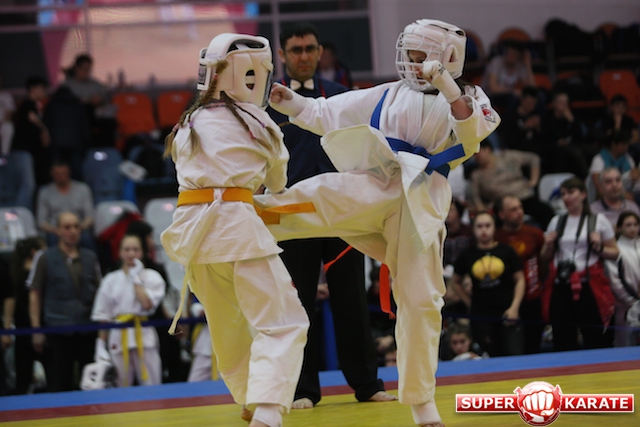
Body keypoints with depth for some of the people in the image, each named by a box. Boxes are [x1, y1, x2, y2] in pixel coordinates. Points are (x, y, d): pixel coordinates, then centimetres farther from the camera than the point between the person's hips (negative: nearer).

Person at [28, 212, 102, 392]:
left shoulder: (90, 258, 11)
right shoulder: (46, 259, 3)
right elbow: (34, 295, 2)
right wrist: (36, 330, -4)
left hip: (88, 330, 3)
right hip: (58, 331, -3)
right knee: (59, 385, 0)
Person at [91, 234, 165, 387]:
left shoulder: (151, 276, 4)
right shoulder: (111, 280, 9)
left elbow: (147, 304, -13)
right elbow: (102, 316, 10)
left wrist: (136, 279, -4)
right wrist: (101, 345, 4)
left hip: (144, 338, -2)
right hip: (119, 338, 2)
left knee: (151, 386, -5)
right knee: (121, 389, 5)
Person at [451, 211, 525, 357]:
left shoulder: (506, 251, 3)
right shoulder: (467, 256, 7)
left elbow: (520, 280, 6)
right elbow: (456, 282, 20)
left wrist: (514, 307, -4)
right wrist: (469, 302, 9)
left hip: (507, 313, -1)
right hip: (481, 316, 1)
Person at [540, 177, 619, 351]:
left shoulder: (598, 220, 4)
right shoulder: (556, 221, 15)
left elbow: (615, 253, 7)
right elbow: (545, 257, 21)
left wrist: (599, 247, -11)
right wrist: (548, 245, 1)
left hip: (589, 286, -4)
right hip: (561, 286, 4)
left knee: (595, 340, -7)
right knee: (563, 342, 2)